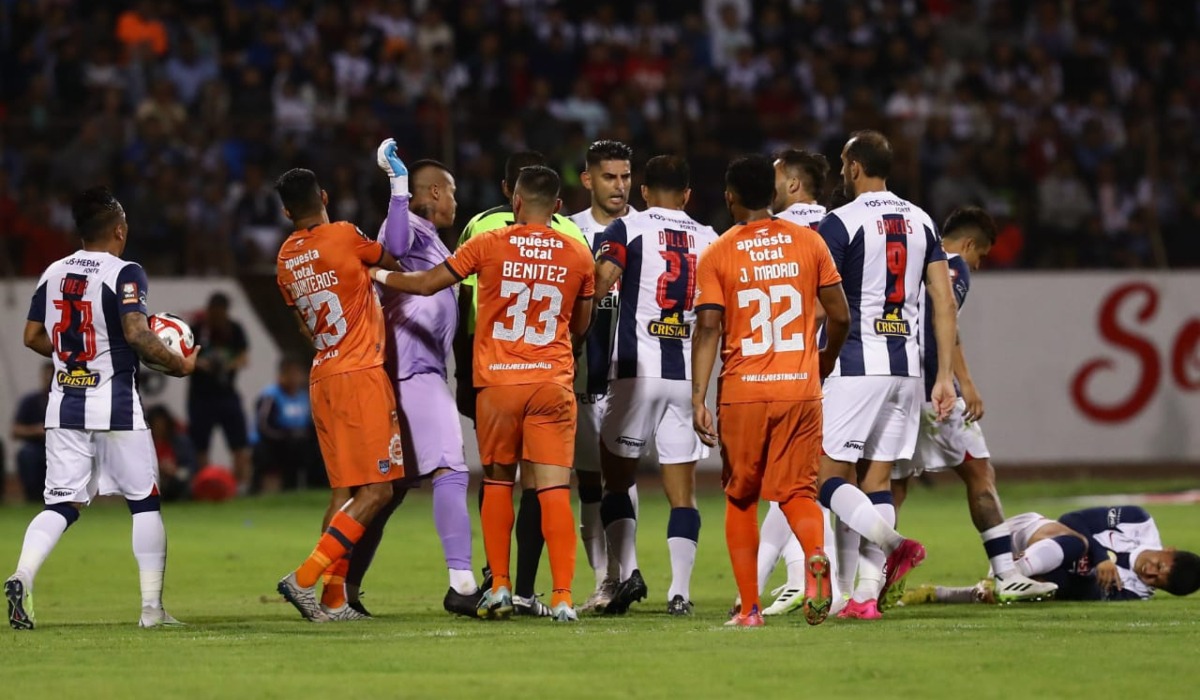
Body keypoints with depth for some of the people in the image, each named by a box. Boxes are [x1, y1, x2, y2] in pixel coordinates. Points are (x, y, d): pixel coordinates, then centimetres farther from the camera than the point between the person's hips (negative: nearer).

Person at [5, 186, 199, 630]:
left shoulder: (54, 273, 8)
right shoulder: (124, 274, -10)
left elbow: (33, 336, 13)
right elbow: (136, 333, -21)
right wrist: (178, 364, -7)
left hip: (64, 405, 5)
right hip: (115, 406, -5)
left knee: (61, 505, 7)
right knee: (145, 502, 8)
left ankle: (22, 576, -18)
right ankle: (152, 606, 7)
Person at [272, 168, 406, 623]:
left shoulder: (285, 259, 9)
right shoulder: (344, 236, -10)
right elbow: (393, 262, 7)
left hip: (321, 376, 7)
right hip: (360, 376, -7)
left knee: (343, 491, 11)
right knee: (375, 491, -6)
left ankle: (333, 600, 5)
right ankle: (305, 577, -17)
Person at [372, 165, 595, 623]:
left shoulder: (489, 245, -3)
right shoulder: (578, 255, 3)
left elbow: (426, 284, 3)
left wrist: (378, 276, 20)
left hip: (498, 382, 0)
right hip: (552, 382, 0)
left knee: (498, 482, 16)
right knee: (554, 489, -3)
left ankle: (499, 586, 12)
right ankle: (562, 597, -10)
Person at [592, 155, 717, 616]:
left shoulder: (628, 229, 0)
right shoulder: (709, 240, 12)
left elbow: (599, 285, -14)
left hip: (637, 370, -3)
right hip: (688, 374, 3)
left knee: (617, 477, 9)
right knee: (682, 489, 6)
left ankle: (627, 571, -7)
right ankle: (680, 591, -1)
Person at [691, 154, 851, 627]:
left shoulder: (716, 255, -2)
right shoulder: (808, 243, 4)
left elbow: (709, 329, -10)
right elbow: (840, 316, 5)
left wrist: (699, 398, -11)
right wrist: (824, 365, 23)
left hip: (743, 392, -1)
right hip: (800, 389, 1)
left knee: (740, 498, 13)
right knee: (797, 491, 8)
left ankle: (749, 608, 10)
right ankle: (816, 555, -24)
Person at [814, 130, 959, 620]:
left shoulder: (842, 223, -8)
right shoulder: (921, 222, 11)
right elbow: (944, 303, 8)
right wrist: (944, 376, 10)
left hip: (856, 364, -6)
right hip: (906, 365, 6)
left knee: (829, 474, -1)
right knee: (877, 478, 8)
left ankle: (891, 543, -26)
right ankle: (867, 594, 3)